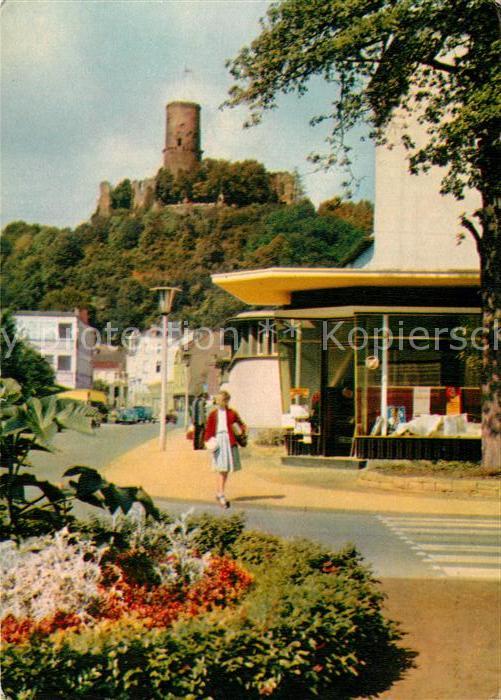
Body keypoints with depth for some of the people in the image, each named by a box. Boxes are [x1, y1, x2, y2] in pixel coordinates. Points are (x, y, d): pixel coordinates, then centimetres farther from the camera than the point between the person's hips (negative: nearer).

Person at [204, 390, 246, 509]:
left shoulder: (232, 413, 10)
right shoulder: (213, 414, 9)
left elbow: (241, 424, 10)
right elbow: (208, 430, 9)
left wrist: (241, 430, -12)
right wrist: (209, 440, -4)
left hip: (230, 441, 2)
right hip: (218, 440, -2)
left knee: (226, 469, 8)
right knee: (221, 468, -11)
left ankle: (219, 493, 24)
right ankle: (221, 495, -14)